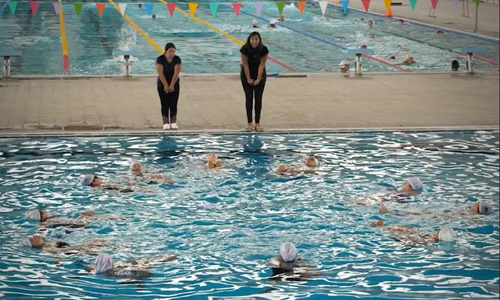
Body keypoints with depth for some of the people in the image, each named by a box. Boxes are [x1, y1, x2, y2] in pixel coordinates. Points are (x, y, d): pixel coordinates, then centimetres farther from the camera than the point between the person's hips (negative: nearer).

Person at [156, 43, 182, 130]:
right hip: (162, 84, -1)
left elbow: (176, 73, -13)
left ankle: (173, 122, 6)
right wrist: (166, 86, -20)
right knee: (165, 103, -2)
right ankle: (166, 122, 2)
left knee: (173, 103, 0)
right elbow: (160, 74, -17)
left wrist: (171, 85, -18)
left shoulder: (177, 59, -9)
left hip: (174, 84, 2)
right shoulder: (160, 59, -14)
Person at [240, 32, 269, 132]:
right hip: (247, 74, -1)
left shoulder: (263, 49, -20)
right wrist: (249, 79, -14)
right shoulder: (245, 49, -23)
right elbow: (245, 64, -17)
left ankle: (257, 123, 2)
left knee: (258, 98, -2)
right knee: (249, 98, -1)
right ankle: (249, 123, 3)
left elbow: (262, 65, -16)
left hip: (260, 74, 1)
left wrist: (258, 79, -15)